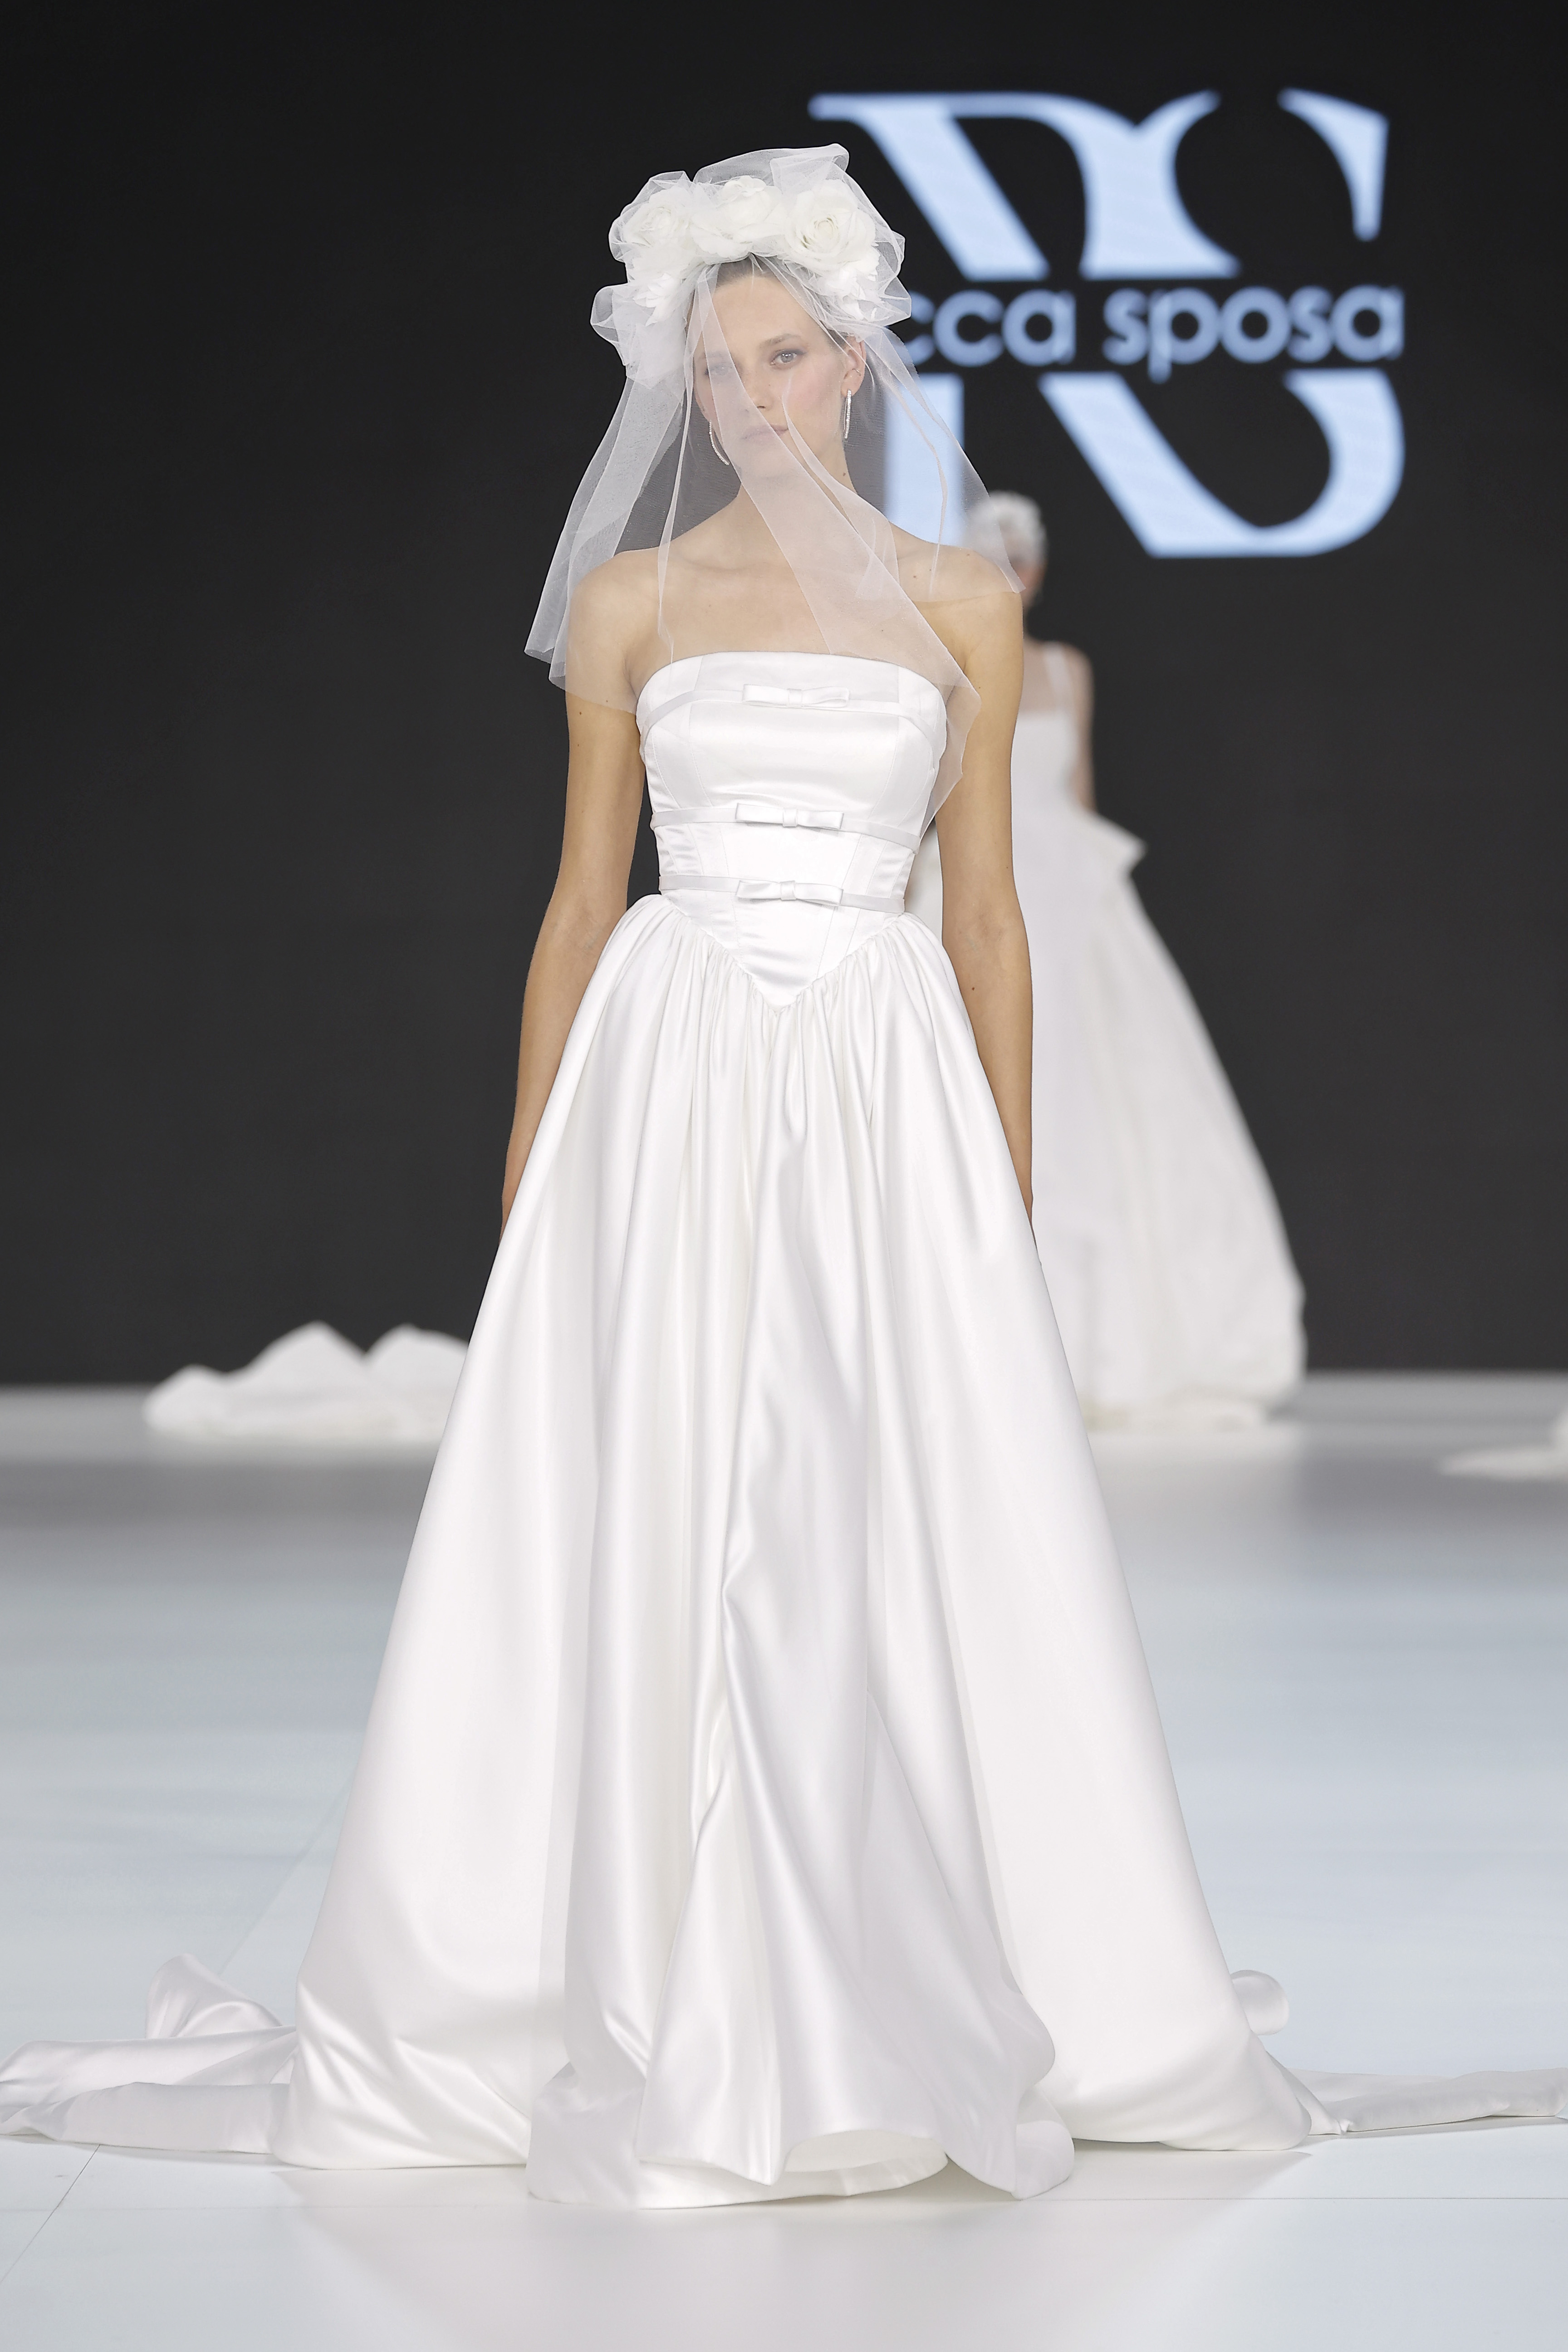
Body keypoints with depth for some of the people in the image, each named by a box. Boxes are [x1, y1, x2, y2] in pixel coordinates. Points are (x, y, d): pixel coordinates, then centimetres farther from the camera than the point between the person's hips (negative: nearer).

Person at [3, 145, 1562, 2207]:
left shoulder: (963, 604, 8)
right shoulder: (627, 601, 7)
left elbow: (987, 914, 9)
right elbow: (581, 899, 9)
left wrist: (1010, 1207, 6)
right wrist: (529, 1183, 5)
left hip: (890, 1092, 1)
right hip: (671, 1086, 0)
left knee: (895, 1545, 0)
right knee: (655, 1546, -2)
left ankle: (903, 2006, 11)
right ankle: (666, 2019, 8)